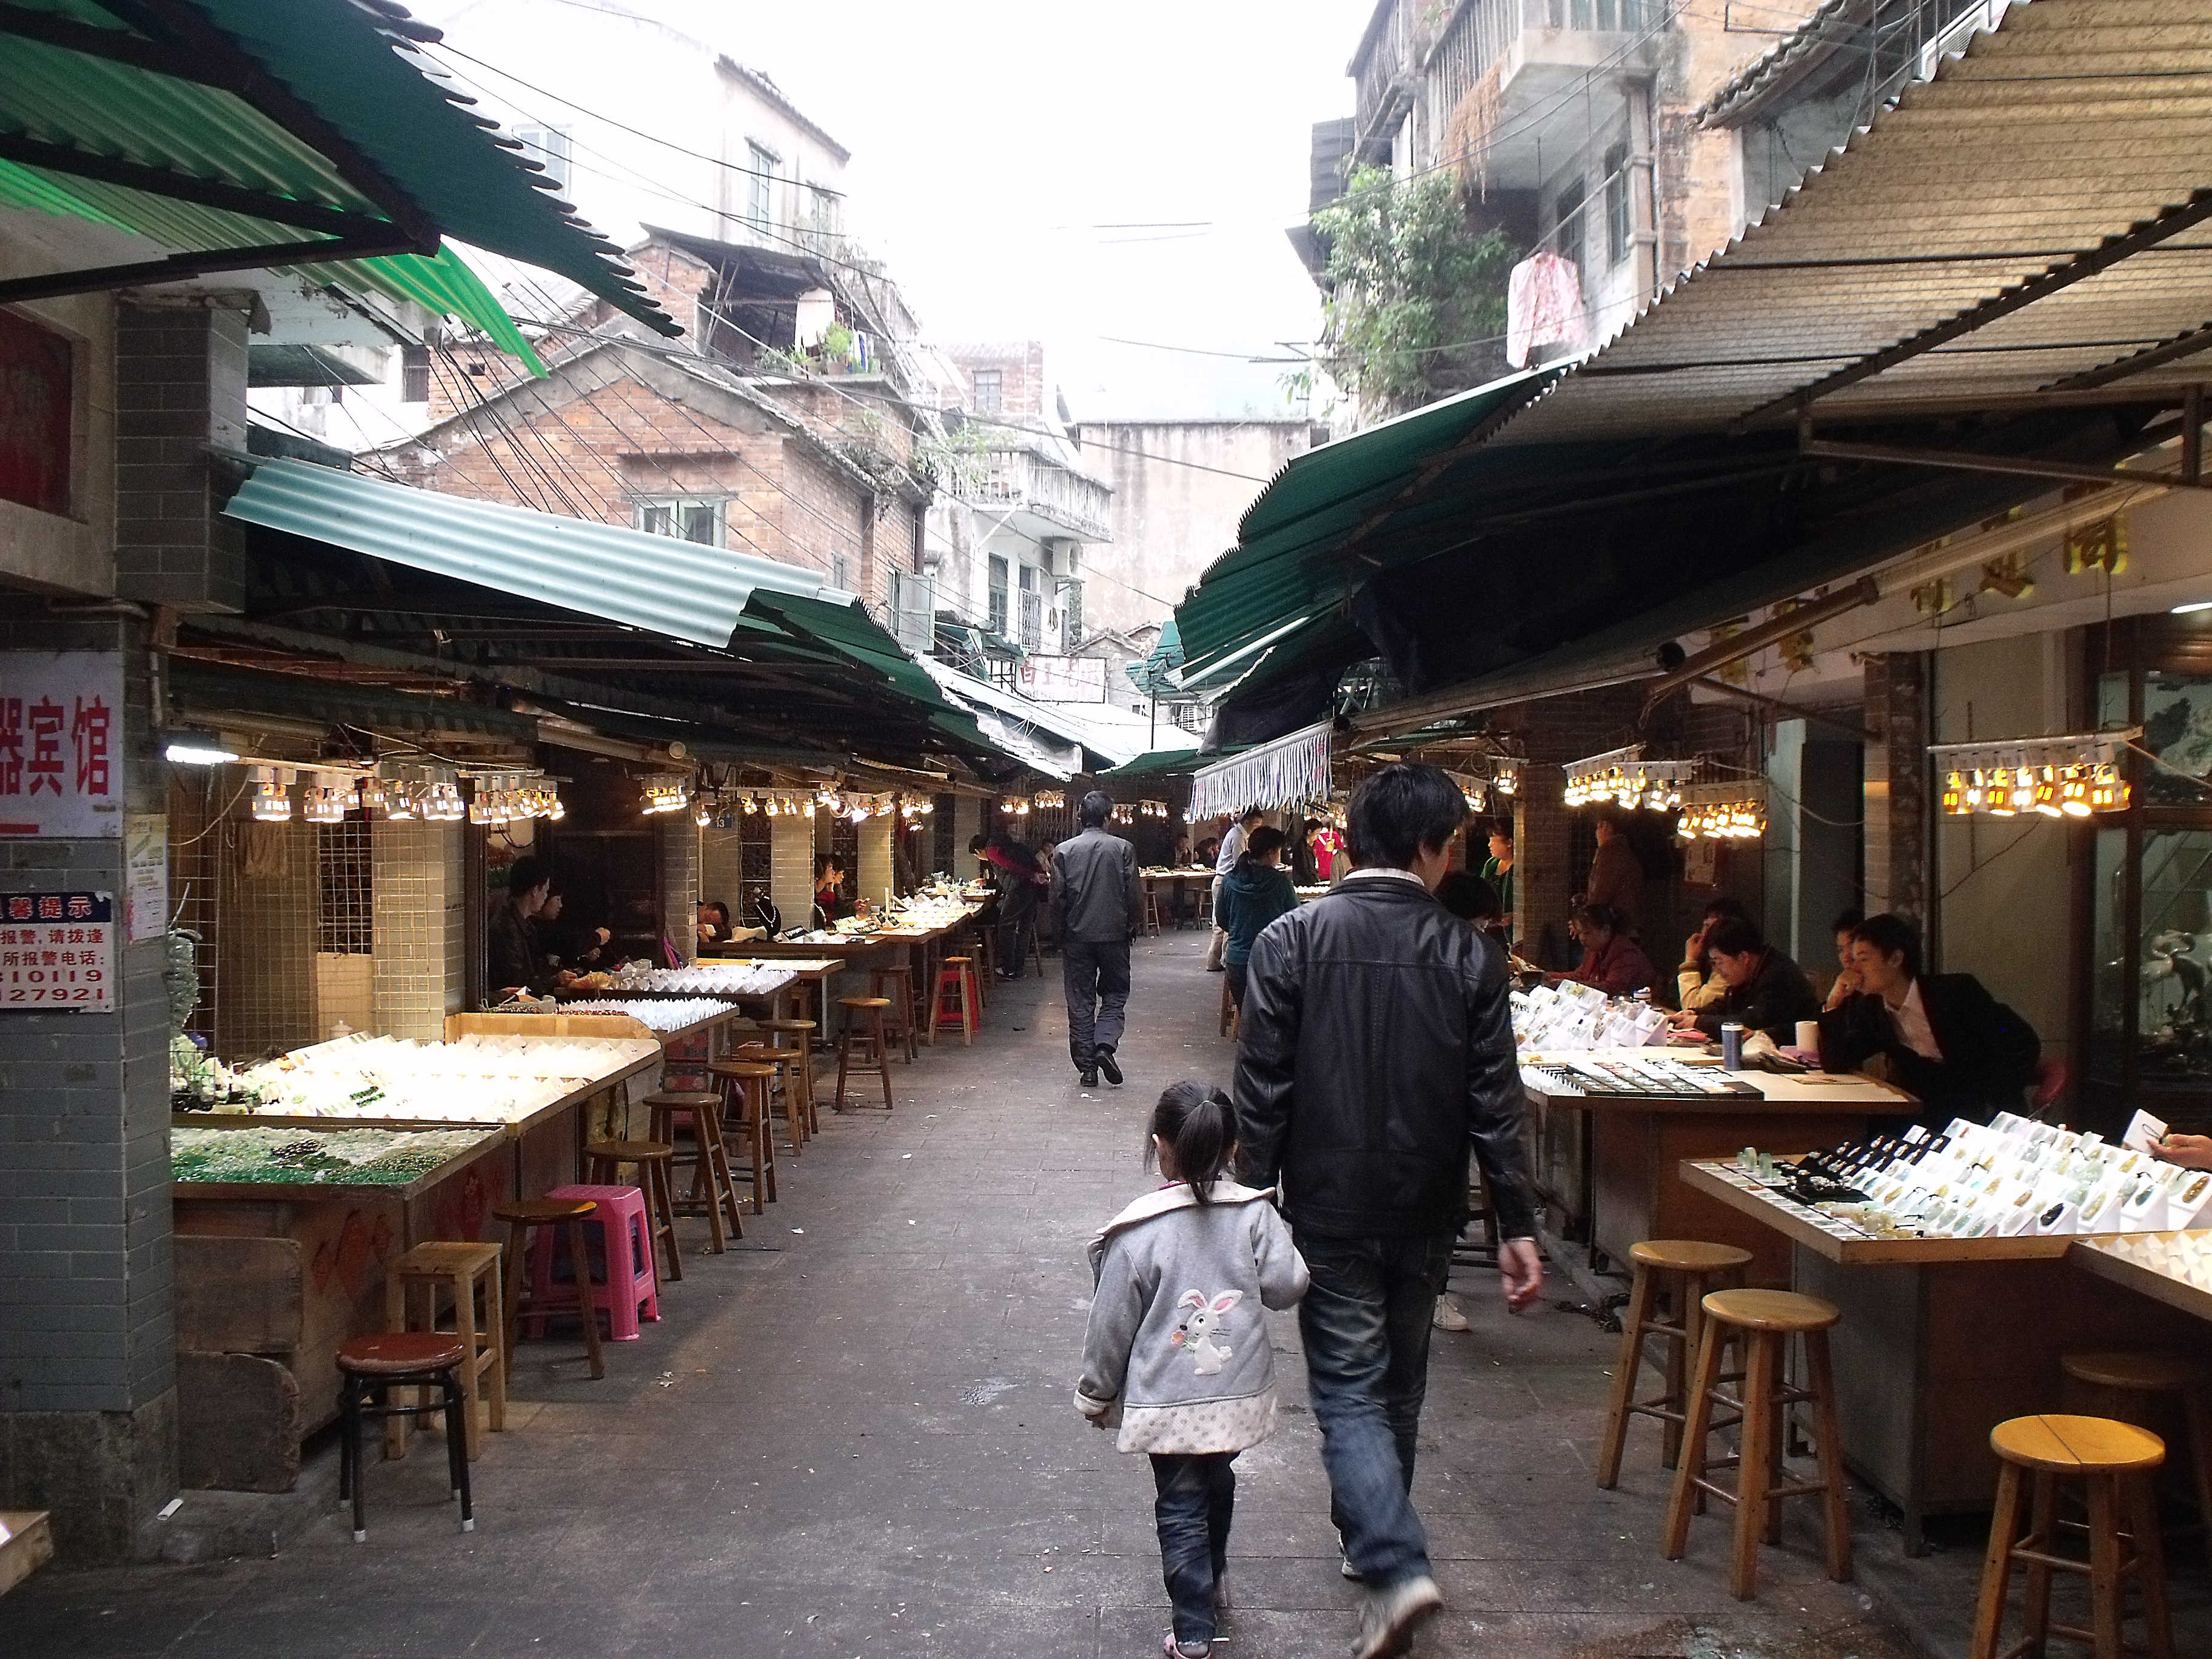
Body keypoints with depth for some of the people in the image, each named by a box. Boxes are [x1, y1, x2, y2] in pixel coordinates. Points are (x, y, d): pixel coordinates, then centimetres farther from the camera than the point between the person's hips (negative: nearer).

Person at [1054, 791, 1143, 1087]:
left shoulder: (1064, 851, -3)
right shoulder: (1123, 848, -5)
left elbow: (1057, 896, -2)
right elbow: (1134, 894, -5)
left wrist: (1060, 931, 11)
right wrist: (1133, 926, 9)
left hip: (1077, 936, 1)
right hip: (1114, 934, -1)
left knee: (1080, 1001, 7)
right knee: (1115, 995, 13)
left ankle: (1087, 1067, 8)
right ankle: (1105, 1044, -10)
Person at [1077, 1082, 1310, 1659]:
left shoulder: (1137, 1232, -16)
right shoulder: (1254, 1212, -10)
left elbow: (1112, 1325, -8)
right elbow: (1287, 1286, -7)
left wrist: (1097, 1394, 6)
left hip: (1169, 1402, -3)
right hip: (1238, 1392, 3)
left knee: (1181, 1508, 10)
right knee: (1218, 1483, 26)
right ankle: (1213, 1580, 45)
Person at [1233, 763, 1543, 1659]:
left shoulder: (1290, 941, -10)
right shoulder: (1469, 955, -6)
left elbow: (1262, 1093, -10)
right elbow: (1495, 1103, -5)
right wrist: (1517, 1225, 1)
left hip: (1329, 1213, -2)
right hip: (1425, 1214, 3)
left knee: (1350, 1392, 4)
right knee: (1399, 1389, 19)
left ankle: (1394, 1568, -11)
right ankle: (1374, 1541, 35)